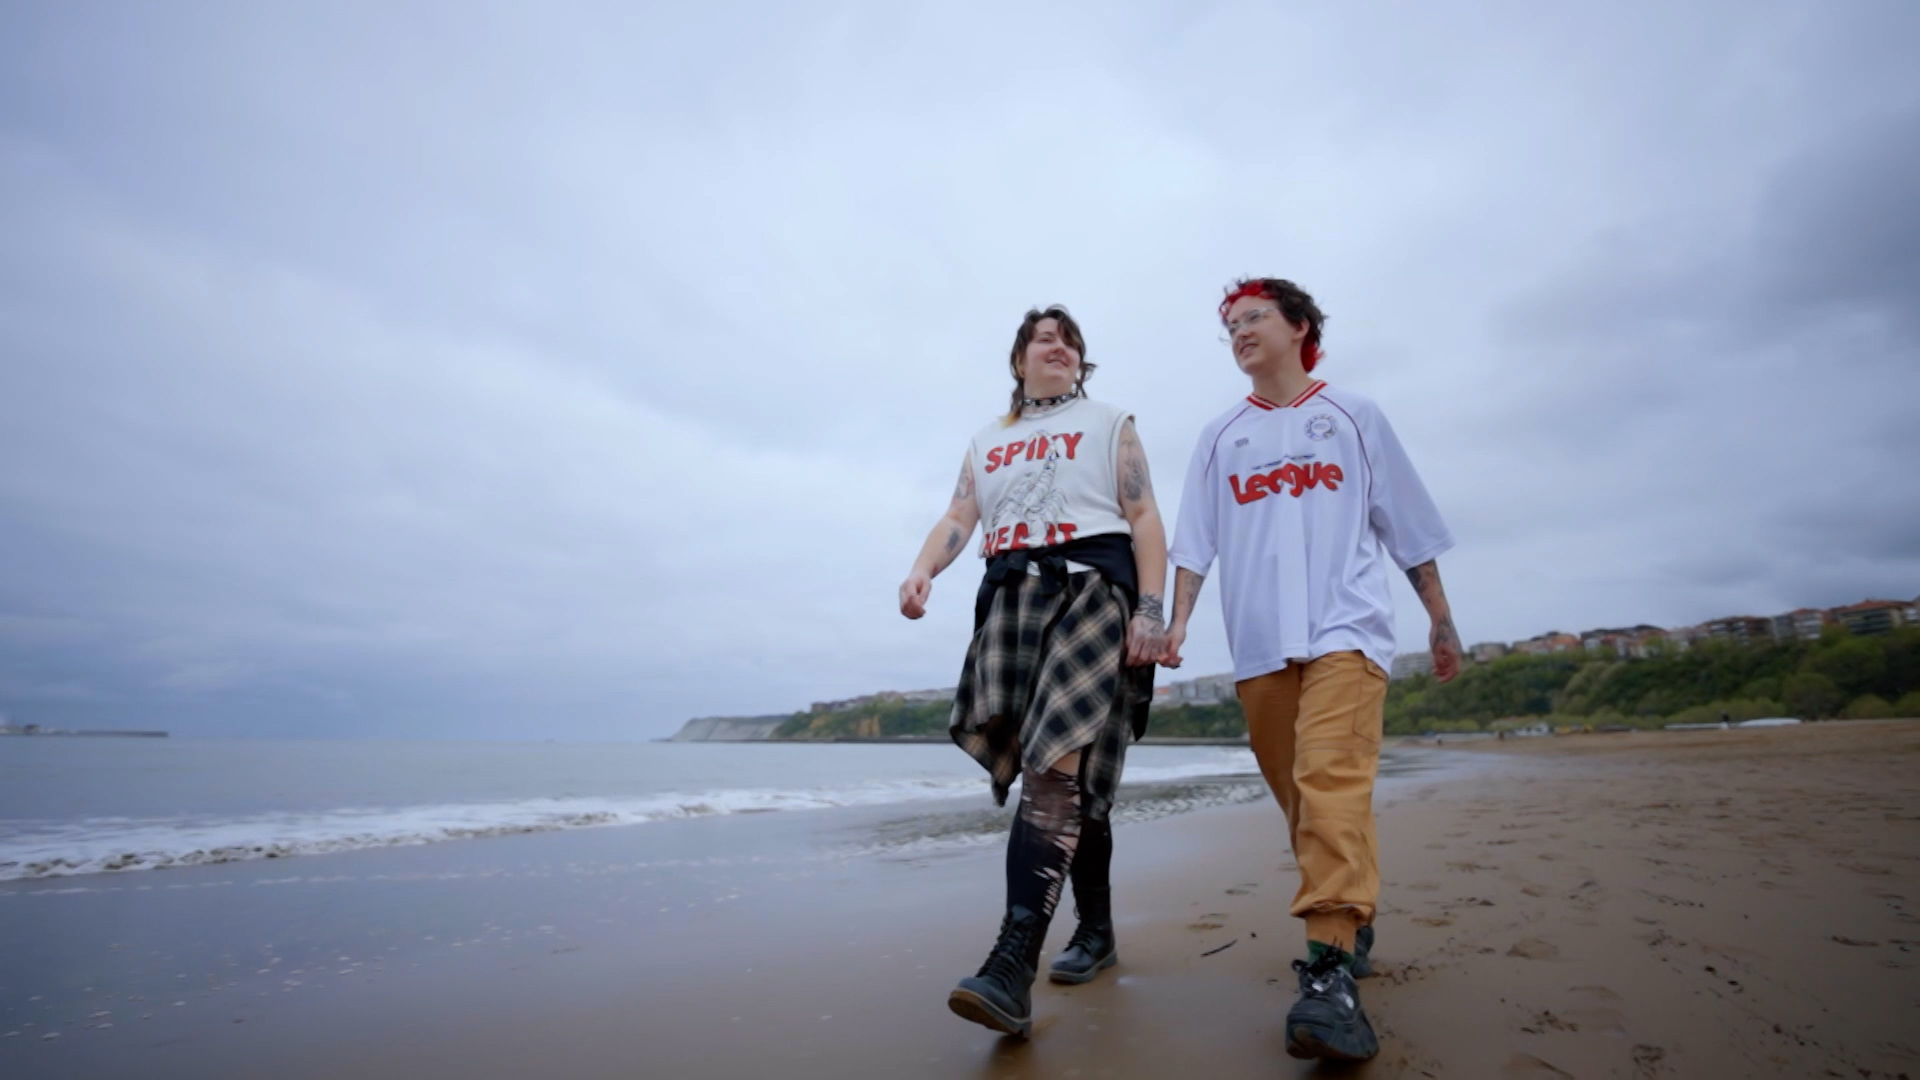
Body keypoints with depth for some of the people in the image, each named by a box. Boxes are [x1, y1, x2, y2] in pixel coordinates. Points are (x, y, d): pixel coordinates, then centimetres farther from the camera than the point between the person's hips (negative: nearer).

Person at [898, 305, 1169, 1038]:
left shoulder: (1110, 424, 15)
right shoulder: (986, 442, 24)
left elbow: (1144, 520, 5)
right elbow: (958, 518, 10)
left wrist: (1151, 610, -10)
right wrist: (921, 571, -11)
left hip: (1091, 589, -3)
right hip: (1011, 598, 4)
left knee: (1055, 769, -19)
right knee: (1070, 778, 6)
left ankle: (1013, 967, -25)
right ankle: (1096, 932, 22)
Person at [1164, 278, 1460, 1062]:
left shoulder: (1353, 417, 12)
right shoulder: (1219, 437, 17)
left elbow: (1409, 527, 13)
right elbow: (1196, 541, 10)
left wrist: (1441, 620, 11)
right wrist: (1178, 617, -2)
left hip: (1345, 629, -3)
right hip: (1258, 642, 3)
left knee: (1332, 779, -20)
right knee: (1298, 796, 8)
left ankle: (1330, 973, -23)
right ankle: (1354, 924, 26)